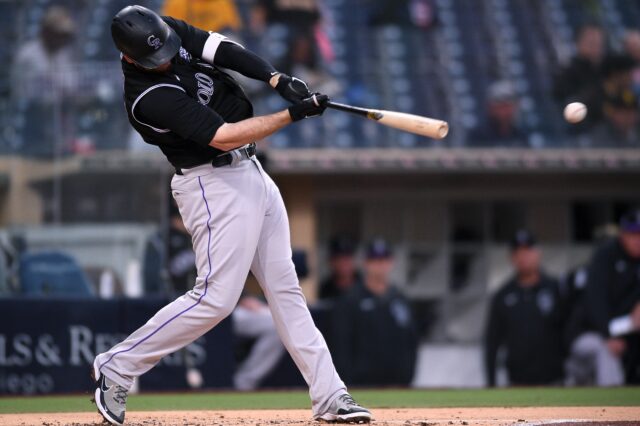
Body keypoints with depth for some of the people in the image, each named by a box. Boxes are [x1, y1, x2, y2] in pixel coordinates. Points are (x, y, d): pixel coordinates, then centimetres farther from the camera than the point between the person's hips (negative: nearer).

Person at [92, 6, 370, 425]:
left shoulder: (169, 30, -2)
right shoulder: (149, 96, -26)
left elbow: (227, 51, -5)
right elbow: (223, 137, -27)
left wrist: (277, 79, -21)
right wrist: (294, 114, -26)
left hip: (251, 172, 9)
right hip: (215, 184, -9)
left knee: (285, 288, 8)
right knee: (216, 298, -12)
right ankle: (117, 366, 0)